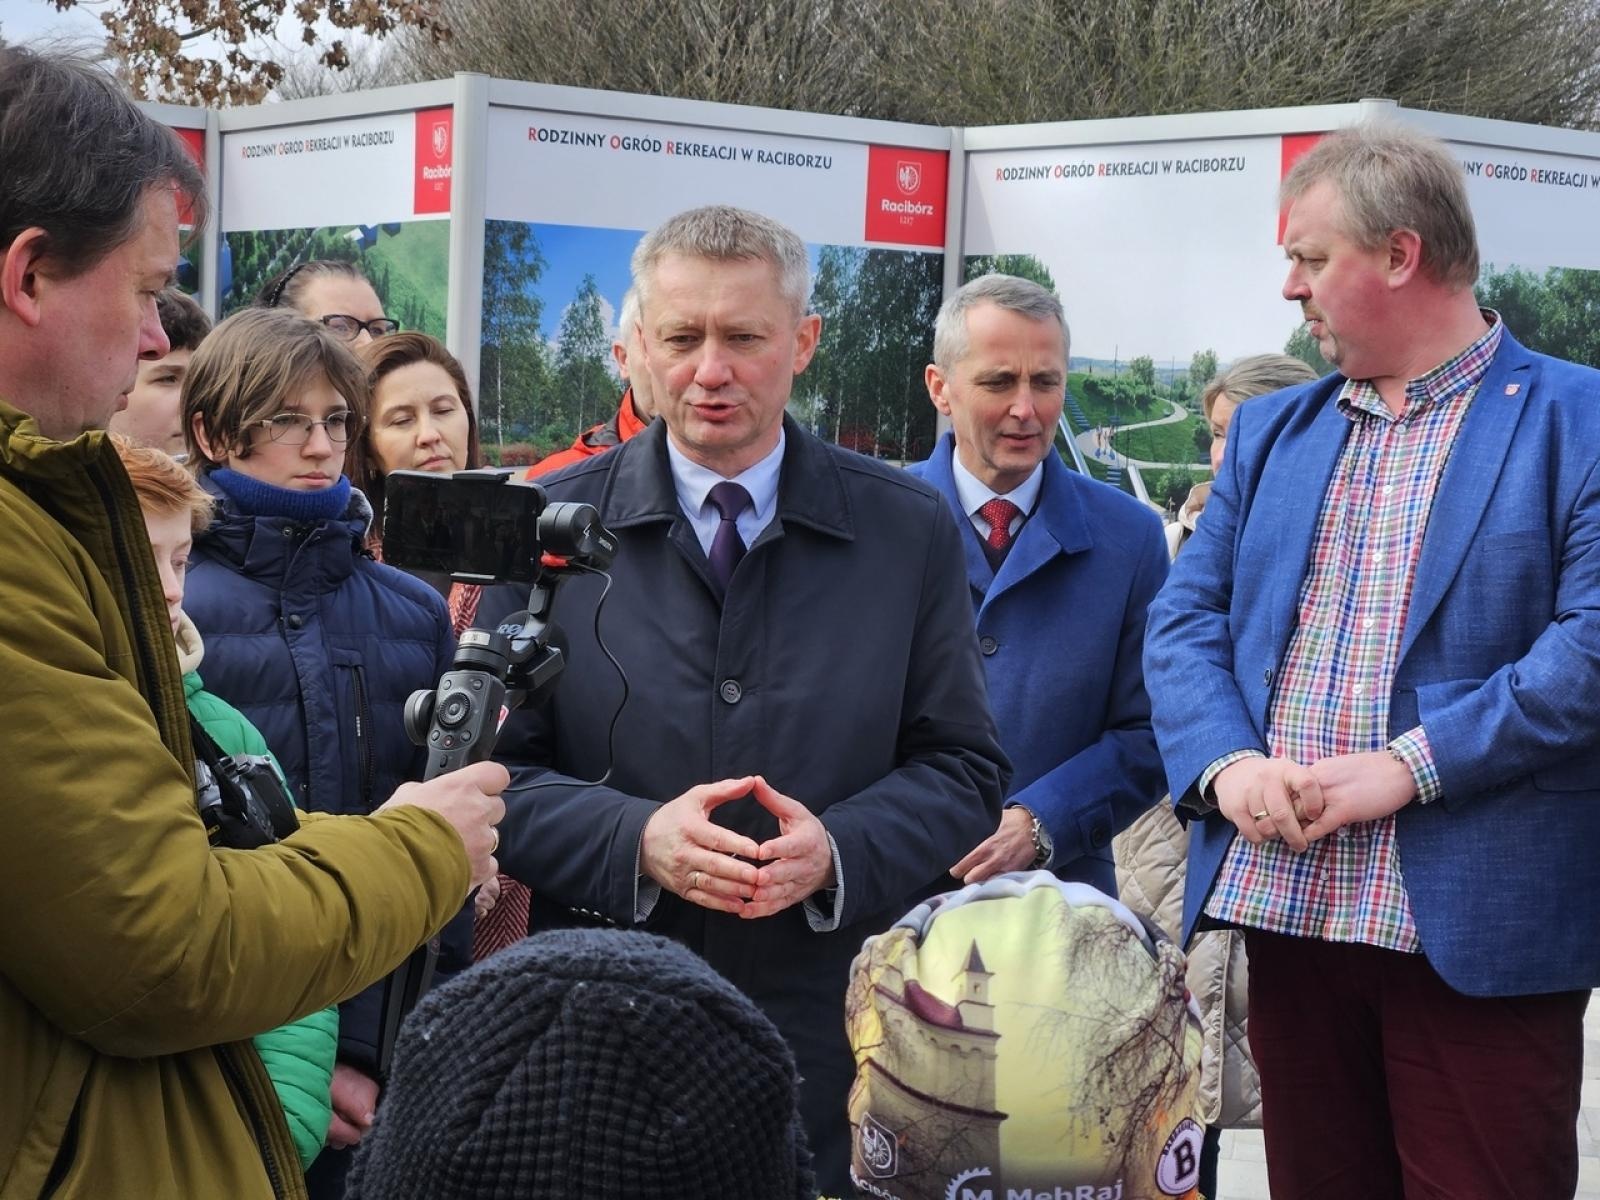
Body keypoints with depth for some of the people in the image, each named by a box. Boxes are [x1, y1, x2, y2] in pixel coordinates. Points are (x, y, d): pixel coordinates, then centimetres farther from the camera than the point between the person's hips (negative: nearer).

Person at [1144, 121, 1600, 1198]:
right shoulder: (1270, 432, 15)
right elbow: (1186, 616, 10)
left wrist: (1408, 765, -19)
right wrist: (1226, 762, -9)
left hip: (1480, 929, -5)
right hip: (1286, 907, 5)